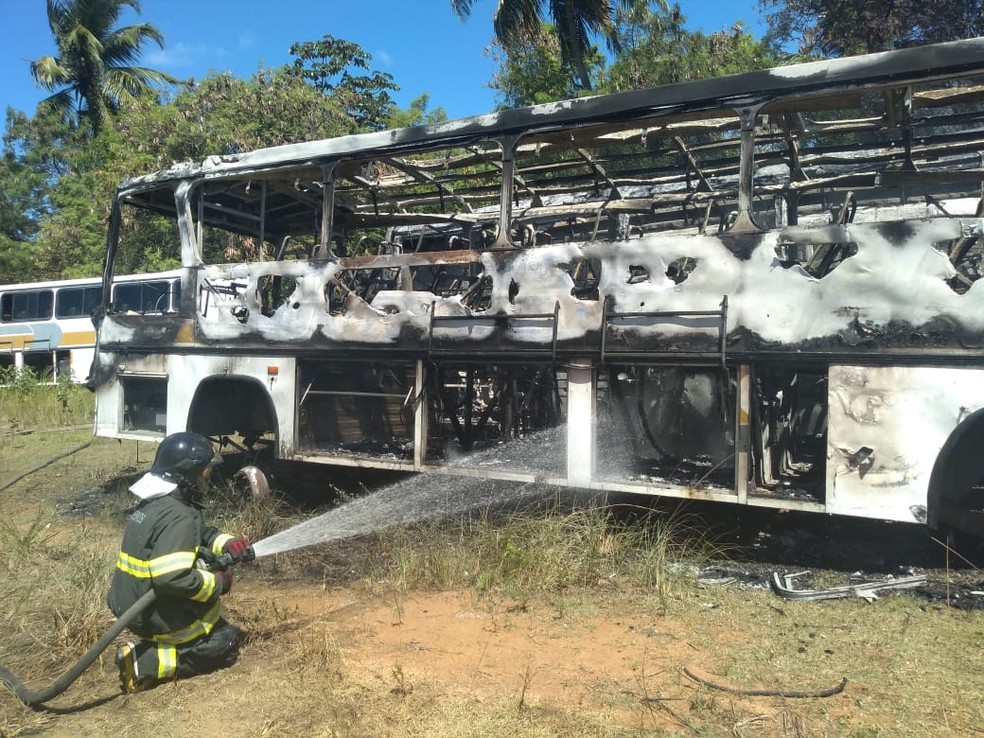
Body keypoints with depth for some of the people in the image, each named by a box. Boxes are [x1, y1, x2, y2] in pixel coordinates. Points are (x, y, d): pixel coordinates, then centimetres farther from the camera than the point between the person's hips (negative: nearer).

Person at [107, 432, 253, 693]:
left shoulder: (154, 502, 5)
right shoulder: (177, 517, -25)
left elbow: (199, 533, 17)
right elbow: (173, 577, -34)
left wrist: (227, 543, 0)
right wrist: (218, 583, -19)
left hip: (133, 604, 9)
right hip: (155, 615, -9)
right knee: (227, 643, 6)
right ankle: (145, 663, -6)